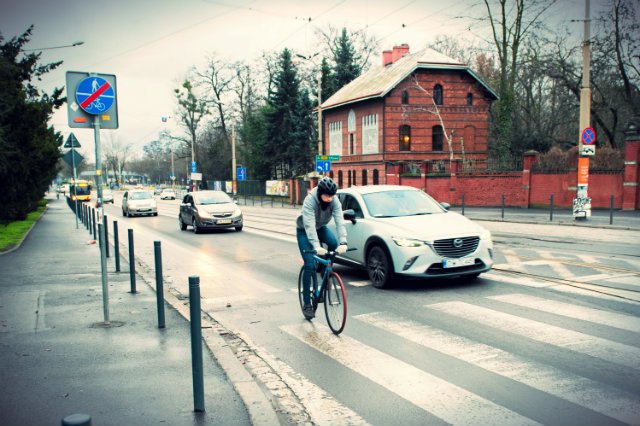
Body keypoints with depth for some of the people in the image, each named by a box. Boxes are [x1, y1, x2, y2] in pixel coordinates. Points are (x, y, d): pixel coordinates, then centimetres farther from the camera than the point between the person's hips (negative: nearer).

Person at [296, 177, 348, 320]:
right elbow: (309, 225, -44)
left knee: (334, 244, -28)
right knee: (309, 265, -12)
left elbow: (339, 221, -32)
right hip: (304, 231, -4)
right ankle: (307, 304, -3)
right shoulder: (310, 201, -34)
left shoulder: (335, 201, -23)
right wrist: (316, 246, -56)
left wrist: (343, 242, -47)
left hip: (321, 227, 4)